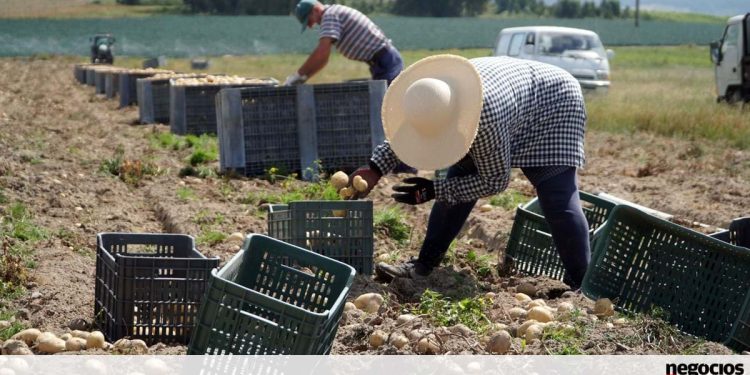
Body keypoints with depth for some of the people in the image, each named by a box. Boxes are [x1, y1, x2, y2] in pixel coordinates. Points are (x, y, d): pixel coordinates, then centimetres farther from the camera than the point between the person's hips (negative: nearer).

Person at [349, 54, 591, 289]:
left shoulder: (486, 118, -44)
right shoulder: (432, 94, -24)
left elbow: (495, 182, -27)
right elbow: (400, 128, -1)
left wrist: (433, 191, -27)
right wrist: (376, 168, -15)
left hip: (553, 108, -7)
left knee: (558, 200, -19)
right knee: (460, 178, -4)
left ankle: (579, 283, -9)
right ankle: (425, 264, 1)